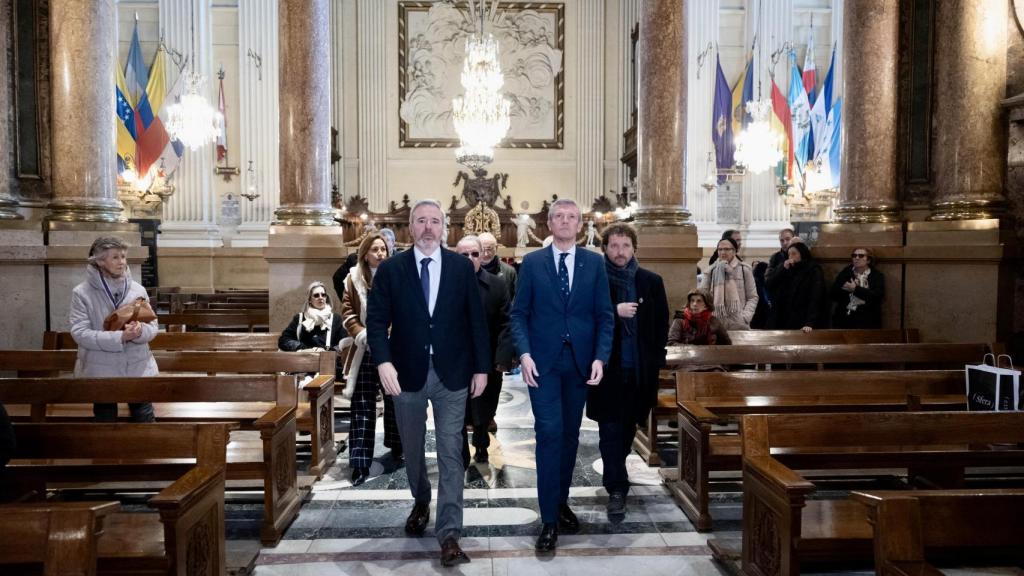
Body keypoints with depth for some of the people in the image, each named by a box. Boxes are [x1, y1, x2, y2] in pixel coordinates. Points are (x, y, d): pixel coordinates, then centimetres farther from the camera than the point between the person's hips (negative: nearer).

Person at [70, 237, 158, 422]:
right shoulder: (82, 293, -8)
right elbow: (80, 333, -16)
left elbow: (152, 327, 3)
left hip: (139, 368, 2)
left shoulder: (137, 289, 0)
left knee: (145, 421, 9)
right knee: (106, 423, 13)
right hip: (101, 371, -2)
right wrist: (119, 337, -27)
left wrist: (140, 331, -22)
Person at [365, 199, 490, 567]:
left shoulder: (462, 267, 0)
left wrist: (481, 367, -1)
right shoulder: (390, 269, -2)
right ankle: (421, 502, 44)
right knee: (412, 449, 18)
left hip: (451, 372, -1)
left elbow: (476, 320, 2)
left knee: (451, 454, -1)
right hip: (408, 372, 1)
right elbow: (377, 320, -5)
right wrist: (383, 362, -20)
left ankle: (449, 534, 4)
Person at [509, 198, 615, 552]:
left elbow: (605, 316, 3)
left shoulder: (594, 263, 5)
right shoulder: (532, 263, 2)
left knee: (570, 435, 11)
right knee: (549, 433, -7)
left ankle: (561, 502, 29)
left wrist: (600, 357, -8)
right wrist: (524, 354, -12)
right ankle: (549, 519, 0)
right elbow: (518, 314, 0)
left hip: (579, 361, 2)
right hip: (543, 361, -2)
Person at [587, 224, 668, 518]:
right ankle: (616, 489, 3)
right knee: (610, 430, -3)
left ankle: (615, 474, 38)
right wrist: (614, 312, -22)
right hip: (607, 370, -3)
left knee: (628, 427, 16)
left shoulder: (651, 282, 4)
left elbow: (662, 324, 8)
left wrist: (655, 359, 3)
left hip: (640, 370, 3)